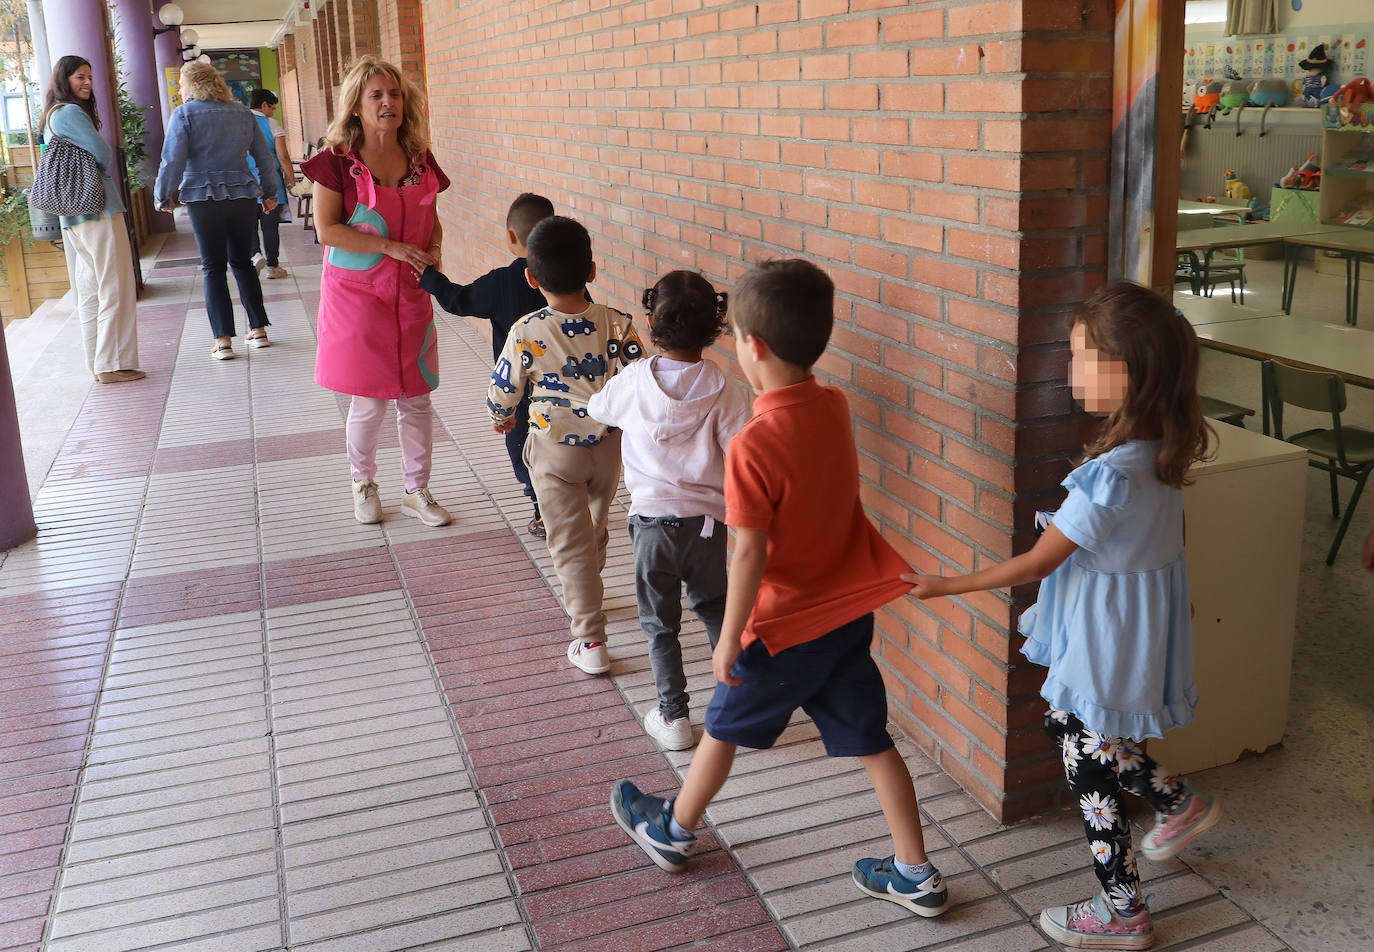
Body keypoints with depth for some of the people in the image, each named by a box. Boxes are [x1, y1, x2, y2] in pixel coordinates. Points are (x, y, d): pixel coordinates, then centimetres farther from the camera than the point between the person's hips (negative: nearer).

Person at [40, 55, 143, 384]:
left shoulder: (52, 116, 19)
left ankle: (96, 362, 17)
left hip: (72, 215, 10)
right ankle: (113, 364, -8)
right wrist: (96, 174, 7)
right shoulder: (71, 113, -11)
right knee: (114, 288, -7)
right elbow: (104, 155, -12)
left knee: (89, 290, 12)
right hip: (98, 209, -10)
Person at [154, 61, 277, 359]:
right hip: (243, 196, 4)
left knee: (213, 267, 3)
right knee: (242, 262, 15)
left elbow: (173, 161, -11)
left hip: (204, 200, -4)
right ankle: (258, 329, 14)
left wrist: (164, 197, 1)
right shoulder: (242, 112, 8)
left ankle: (223, 340, -1)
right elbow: (265, 157, 11)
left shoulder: (184, 114, -5)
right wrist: (268, 193, 21)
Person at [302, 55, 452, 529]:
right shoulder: (338, 160, -9)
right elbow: (327, 228, -13)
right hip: (357, 292, -4)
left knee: (416, 397, 7)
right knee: (370, 399, 3)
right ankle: (363, 481, 29)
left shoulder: (420, 159, 4)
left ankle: (417, 491, 21)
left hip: (410, 292, 4)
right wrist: (389, 246, -21)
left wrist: (434, 251, -6)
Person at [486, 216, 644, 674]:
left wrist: (501, 418, 17)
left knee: (571, 543, 5)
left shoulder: (526, 333, -17)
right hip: (607, 446, 3)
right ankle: (584, 595, 49)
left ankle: (590, 640, 5)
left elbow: (503, 391, -5)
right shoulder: (617, 324, -12)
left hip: (554, 451, -3)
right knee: (595, 528, 26)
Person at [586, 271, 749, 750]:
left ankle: (673, 716, 18)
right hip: (707, 518, 1)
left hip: (653, 517, -1)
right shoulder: (723, 388, -10)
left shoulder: (635, 380, -9)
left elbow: (598, 408, 11)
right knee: (715, 607, 21)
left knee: (660, 622, 12)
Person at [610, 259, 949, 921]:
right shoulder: (834, 407, -5)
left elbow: (749, 555, -24)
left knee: (724, 724, 17)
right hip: (849, 611, 6)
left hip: (787, 623, -6)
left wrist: (728, 642, -12)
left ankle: (673, 832, 40)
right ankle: (917, 875, 24)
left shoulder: (753, 447, -27)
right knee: (870, 739, 16)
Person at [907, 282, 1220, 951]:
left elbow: (1036, 563, -22)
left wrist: (947, 587, -12)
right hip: (1141, 615, 9)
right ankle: (1180, 804, 39)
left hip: (1105, 637, -9)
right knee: (1068, 724, 27)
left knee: (1089, 769, 9)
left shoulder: (1111, 475, -31)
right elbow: (1170, 535, 11)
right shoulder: (1162, 452, -5)